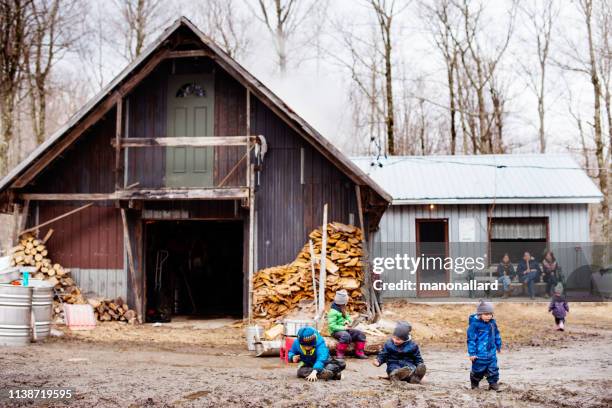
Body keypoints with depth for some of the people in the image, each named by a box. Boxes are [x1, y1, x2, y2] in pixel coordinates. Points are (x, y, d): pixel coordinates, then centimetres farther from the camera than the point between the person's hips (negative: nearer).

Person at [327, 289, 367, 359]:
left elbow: (348, 317, 24)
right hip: (336, 331, -9)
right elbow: (332, 326, -21)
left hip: (345, 329, 9)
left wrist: (348, 321, -2)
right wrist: (343, 327, -24)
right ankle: (340, 354, -31)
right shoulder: (333, 312, -15)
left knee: (360, 334, -5)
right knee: (346, 336, -41)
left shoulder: (343, 310, 16)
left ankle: (359, 353, -1)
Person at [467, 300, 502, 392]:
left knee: (493, 369, 6)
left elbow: (497, 335, 20)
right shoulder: (474, 324, -16)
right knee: (478, 370, 7)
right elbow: (471, 339, -14)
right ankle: (474, 384, 28)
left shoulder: (492, 323, 3)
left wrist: (498, 346, 27)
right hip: (479, 354, -5)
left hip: (491, 352, 5)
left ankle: (493, 383, 20)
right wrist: (472, 353, -14)